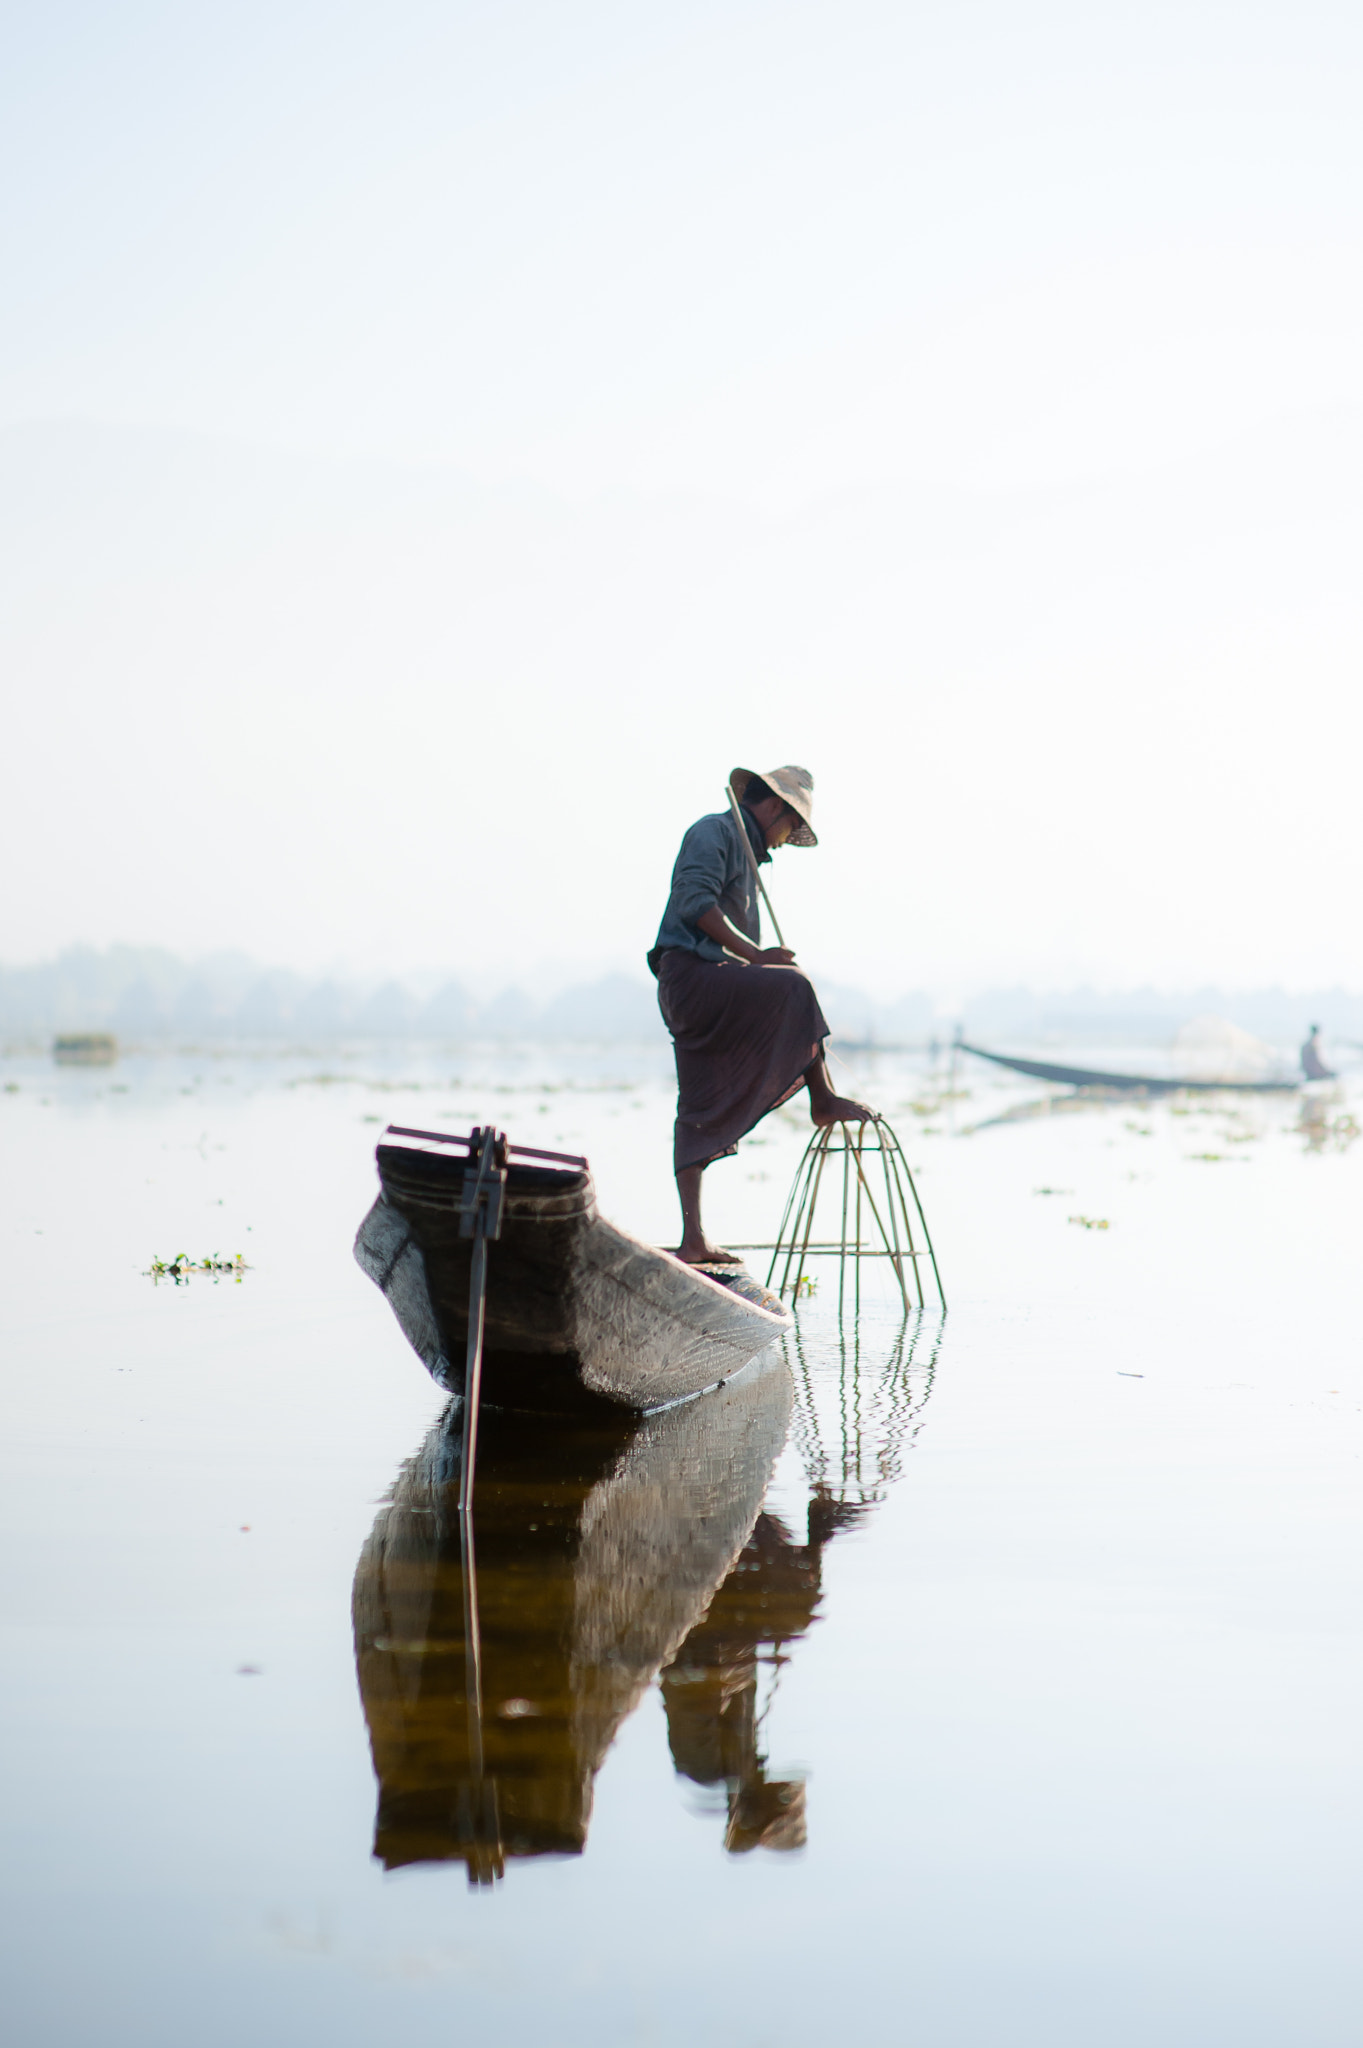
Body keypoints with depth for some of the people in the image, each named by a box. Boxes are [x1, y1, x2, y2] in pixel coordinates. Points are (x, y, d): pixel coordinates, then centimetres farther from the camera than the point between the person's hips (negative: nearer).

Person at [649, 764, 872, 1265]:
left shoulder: (746, 853, 29)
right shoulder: (714, 832, -1)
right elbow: (695, 901, -18)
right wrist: (755, 954, -20)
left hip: (710, 985, 10)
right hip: (689, 974, -10)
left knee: (701, 1112, 3)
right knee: (793, 987, -25)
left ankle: (693, 1241, -2)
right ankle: (823, 1099, -15)